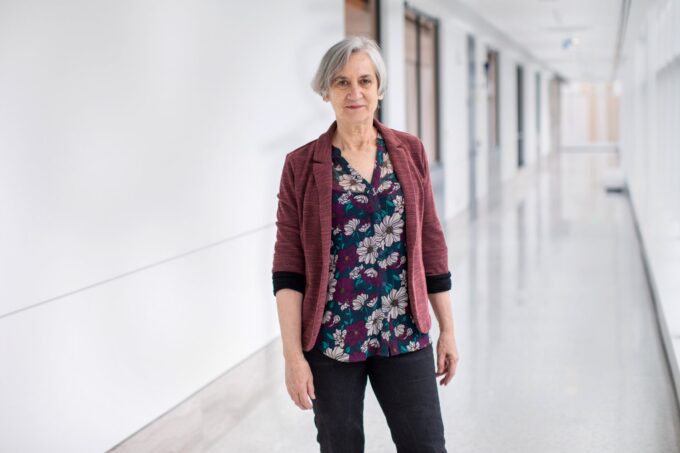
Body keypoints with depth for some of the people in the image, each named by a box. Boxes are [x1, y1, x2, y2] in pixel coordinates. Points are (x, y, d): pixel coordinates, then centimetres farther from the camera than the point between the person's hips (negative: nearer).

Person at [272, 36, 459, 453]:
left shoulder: (410, 152, 4)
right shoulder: (302, 165, -2)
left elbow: (431, 244, 7)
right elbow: (288, 267, -5)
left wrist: (447, 329, 8)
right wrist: (293, 355, -10)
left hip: (404, 336, 2)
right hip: (331, 340, -1)